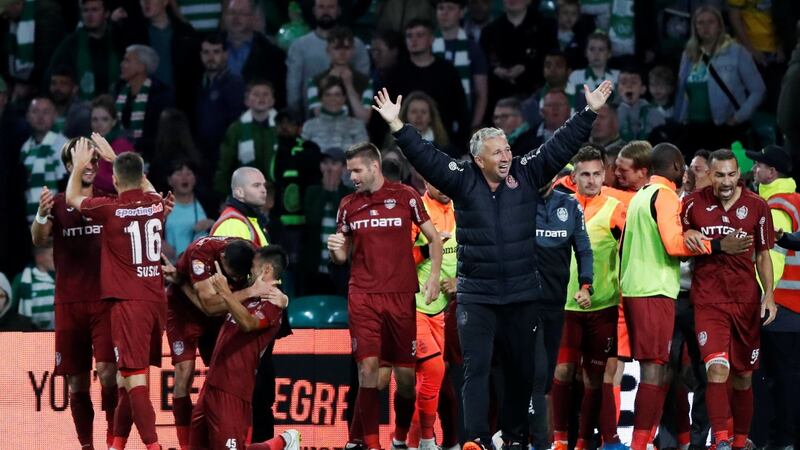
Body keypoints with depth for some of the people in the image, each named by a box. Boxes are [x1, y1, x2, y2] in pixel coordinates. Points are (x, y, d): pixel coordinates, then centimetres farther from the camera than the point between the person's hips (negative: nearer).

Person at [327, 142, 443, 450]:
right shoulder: (349, 205, 8)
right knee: (367, 367, -11)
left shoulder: (405, 196, 0)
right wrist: (335, 249, -9)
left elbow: (434, 238, 5)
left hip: (401, 297, -1)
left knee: (405, 373, 2)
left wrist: (433, 277, -7)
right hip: (363, 296, 1)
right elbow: (344, 256, 15)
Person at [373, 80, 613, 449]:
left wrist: (589, 113, 2)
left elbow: (560, 147, 4)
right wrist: (397, 126, -16)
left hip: (521, 294, 2)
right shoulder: (463, 180, -2)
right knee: (476, 367, -8)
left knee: (520, 369, 10)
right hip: (476, 294, -2)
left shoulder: (525, 175, 2)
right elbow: (425, 156, -7)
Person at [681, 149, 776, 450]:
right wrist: (688, 238, -10)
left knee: (743, 376, 9)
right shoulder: (694, 204, 0)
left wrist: (769, 294, -2)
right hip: (708, 299, -2)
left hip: (747, 301, 2)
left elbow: (763, 255, 9)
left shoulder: (756, 207, 2)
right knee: (717, 367, -20)